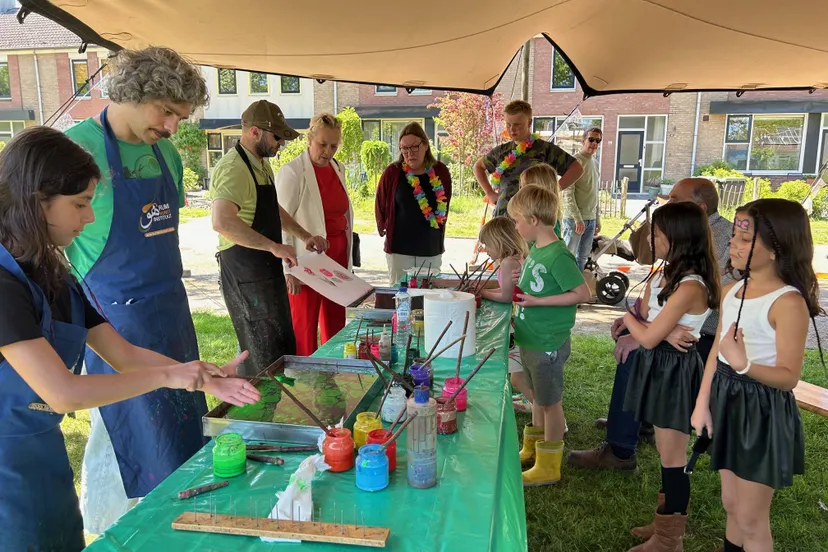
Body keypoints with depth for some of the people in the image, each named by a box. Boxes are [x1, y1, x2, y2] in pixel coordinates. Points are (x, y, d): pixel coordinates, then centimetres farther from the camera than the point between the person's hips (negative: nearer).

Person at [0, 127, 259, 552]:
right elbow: (62, 392, -27)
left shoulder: (53, 278, 4)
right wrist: (167, 376, -18)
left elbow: (124, 354, 5)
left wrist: (210, 378, -4)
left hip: (47, 457, 8)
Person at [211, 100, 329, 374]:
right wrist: (274, 247, -31)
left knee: (283, 347, 19)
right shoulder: (233, 168, -20)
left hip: (267, 269, 10)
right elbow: (222, 222, -36)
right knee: (266, 355, -4)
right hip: (245, 272, -10)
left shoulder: (263, 164, 13)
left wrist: (305, 236, 17)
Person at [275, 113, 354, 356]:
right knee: (304, 326, 1)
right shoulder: (291, 172, -10)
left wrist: (347, 259, 15)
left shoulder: (338, 169, 11)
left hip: (337, 256, 7)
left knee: (335, 324, 11)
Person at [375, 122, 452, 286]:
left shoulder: (441, 172, 0)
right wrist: (385, 229, 11)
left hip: (432, 249, 3)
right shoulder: (392, 172, -6)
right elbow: (380, 205, 6)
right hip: (400, 248, -2)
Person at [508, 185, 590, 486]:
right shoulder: (535, 249, 4)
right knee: (538, 397, 22)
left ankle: (548, 467, 22)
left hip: (548, 344, -8)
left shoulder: (558, 255, -22)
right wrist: (518, 289, -2)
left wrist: (537, 301, -23)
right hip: (530, 340, 9)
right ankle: (531, 450, 40)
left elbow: (582, 293, -22)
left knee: (550, 402, 7)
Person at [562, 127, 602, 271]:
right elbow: (568, 193, -16)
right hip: (574, 218, -8)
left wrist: (598, 220, 18)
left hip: (591, 219, 8)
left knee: (583, 256, 12)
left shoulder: (595, 163, 15)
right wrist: (577, 218, -20)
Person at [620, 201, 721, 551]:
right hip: (658, 366, 9)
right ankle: (666, 522, 36)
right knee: (665, 453, 20)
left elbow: (647, 338, -23)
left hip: (675, 372, -9)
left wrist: (627, 317, -7)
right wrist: (666, 334, -17)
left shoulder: (690, 287, -24)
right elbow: (647, 322, 3)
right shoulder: (663, 275, 5)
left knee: (672, 459, 5)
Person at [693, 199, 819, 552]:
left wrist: (745, 365, -38)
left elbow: (789, 377, -20)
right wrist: (702, 404, 7)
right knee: (731, 505, 22)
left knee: (751, 518, 7)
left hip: (763, 411, -7)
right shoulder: (732, 292, 3)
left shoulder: (788, 303, -20)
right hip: (727, 401, 7)